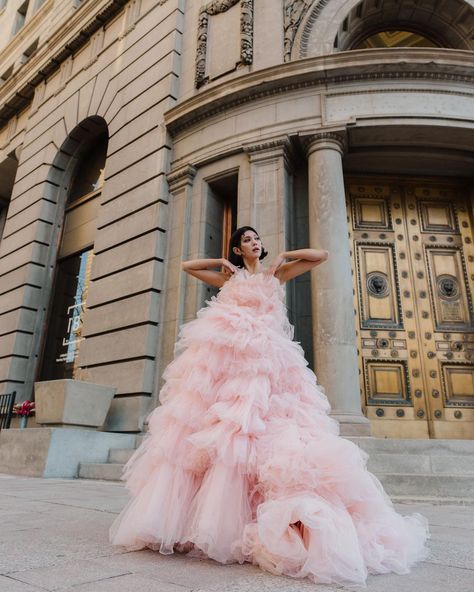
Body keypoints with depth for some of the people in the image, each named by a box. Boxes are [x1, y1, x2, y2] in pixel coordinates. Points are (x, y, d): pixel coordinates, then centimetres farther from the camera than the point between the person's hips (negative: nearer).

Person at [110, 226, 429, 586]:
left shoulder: (276, 274, 20)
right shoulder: (228, 278, 22)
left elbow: (321, 255, 17)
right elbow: (187, 266, 30)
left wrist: (283, 257, 10)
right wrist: (222, 264, 20)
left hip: (264, 355, -1)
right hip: (223, 352, 1)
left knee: (250, 426, -14)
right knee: (210, 420, -9)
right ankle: (195, 517, -3)